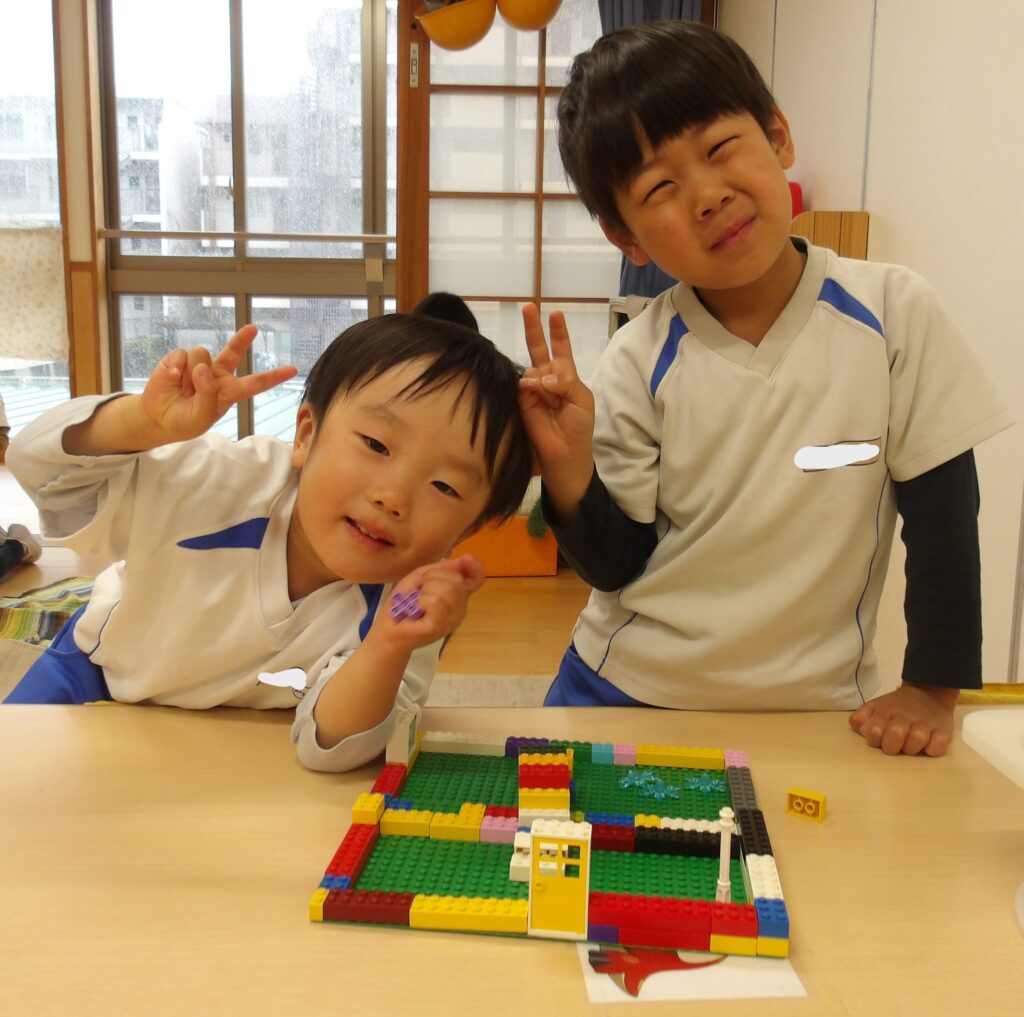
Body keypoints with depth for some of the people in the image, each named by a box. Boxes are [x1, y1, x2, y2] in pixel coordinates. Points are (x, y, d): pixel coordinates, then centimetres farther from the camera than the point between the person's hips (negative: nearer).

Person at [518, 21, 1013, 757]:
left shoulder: (893, 314, -15)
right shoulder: (637, 366, -13)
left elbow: (942, 515, -8)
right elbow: (616, 567, -8)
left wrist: (933, 688, -6)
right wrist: (568, 466, -24)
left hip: (813, 710, 0)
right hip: (630, 694, 1)